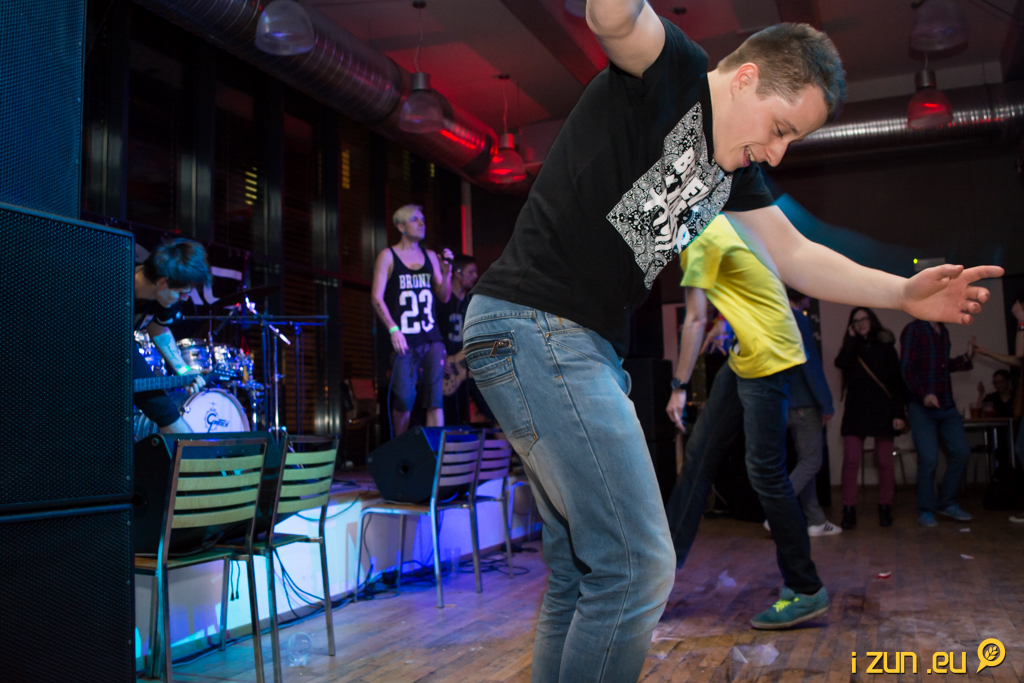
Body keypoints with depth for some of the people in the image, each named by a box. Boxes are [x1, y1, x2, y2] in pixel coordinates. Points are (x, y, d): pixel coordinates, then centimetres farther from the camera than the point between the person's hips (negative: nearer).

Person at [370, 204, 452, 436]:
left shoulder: (430, 256, 14)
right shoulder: (388, 256, 3)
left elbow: (444, 297, 14)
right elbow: (376, 297, -4)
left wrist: (446, 272, -4)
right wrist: (392, 329, -15)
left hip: (432, 339, 4)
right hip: (404, 341, -3)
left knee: (435, 397, -5)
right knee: (404, 400, -4)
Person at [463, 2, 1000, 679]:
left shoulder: (734, 168, 18)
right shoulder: (674, 74, -5)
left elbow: (794, 254, 21)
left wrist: (905, 292, 13)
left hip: (587, 345, 10)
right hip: (532, 324, -10)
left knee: (581, 576, 15)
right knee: (638, 567, -11)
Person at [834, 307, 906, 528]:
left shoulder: (885, 346, 8)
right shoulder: (851, 347, 14)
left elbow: (897, 381, 2)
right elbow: (841, 363, -11)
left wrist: (898, 412, -7)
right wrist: (853, 338, -2)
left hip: (882, 410, -1)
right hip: (856, 410, 1)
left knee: (884, 460, 1)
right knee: (850, 460, -8)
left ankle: (885, 509, 14)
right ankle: (849, 511, -6)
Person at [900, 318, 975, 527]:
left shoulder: (943, 331, 16)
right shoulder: (913, 330, -7)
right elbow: (906, 369, -14)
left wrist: (966, 358, 13)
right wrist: (923, 394, -25)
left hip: (946, 406, 7)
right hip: (922, 407, -7)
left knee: (961, 452, 2)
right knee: (929, 459, -8)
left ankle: (947, 504, 17)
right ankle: (926, 511, 6)